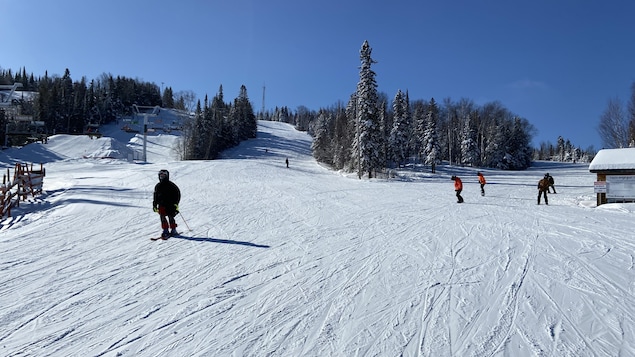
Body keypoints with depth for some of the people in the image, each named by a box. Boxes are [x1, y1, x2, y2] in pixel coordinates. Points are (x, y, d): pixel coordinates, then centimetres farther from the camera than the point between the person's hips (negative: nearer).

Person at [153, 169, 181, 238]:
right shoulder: (158, 186, 14)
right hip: (162, 205, 4)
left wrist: (176, 204, -11)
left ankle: (173, 230, 3)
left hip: (170, 204, -4)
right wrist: (154, 205, 15)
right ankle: (165, 230, 0)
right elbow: (155, 197, 23)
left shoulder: (171, 185, -1)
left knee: (170, 217, -10)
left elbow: (178, 194, -3)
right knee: (162, 217, -7)